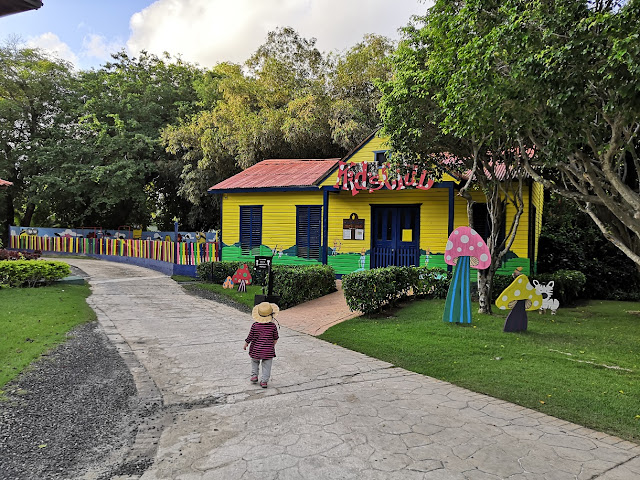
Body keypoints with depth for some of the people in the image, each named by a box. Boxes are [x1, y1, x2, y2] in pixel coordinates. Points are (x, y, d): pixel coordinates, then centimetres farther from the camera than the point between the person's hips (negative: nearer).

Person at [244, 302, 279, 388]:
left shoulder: (255, 325, -13)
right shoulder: (273, 326, -11)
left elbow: (250, 337, -4)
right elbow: (275, 338, 3)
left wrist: (246, 344, 16)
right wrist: (273, 345, 23)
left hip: (256, 350, 1)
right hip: (268, 351, -1)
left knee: (255, 362, 27)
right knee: (266, 365, 12)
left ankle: (254, 375, 24)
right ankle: (264, 381, 13)